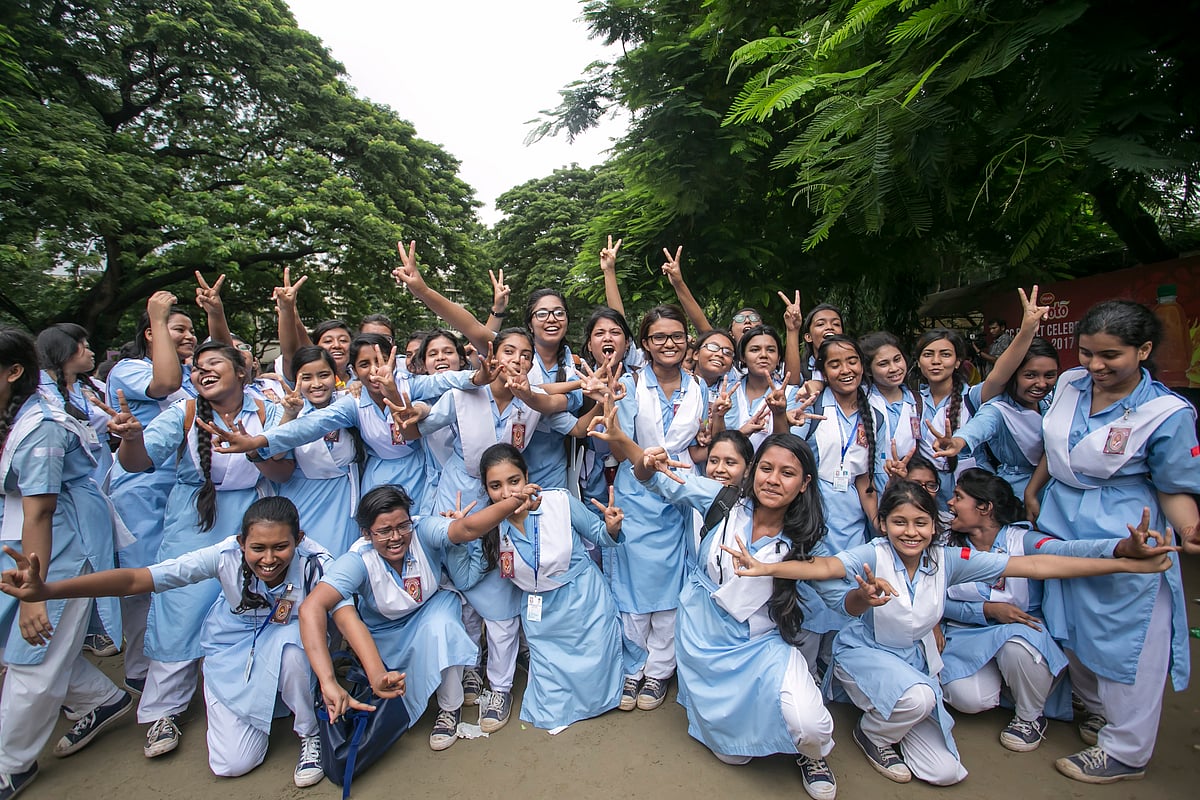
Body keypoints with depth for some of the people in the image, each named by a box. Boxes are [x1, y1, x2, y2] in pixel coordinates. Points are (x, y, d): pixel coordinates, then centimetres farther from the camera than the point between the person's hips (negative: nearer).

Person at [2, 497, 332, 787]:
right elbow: (136, 579, -32)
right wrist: (47, 590, -43)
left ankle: (309, 733, -8)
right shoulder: (227, 555, -30)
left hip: (285, 641, -2)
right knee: (232, 765, -4)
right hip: (231, 649, 2)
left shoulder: (313, 562, -33)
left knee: (289, 647, -41)